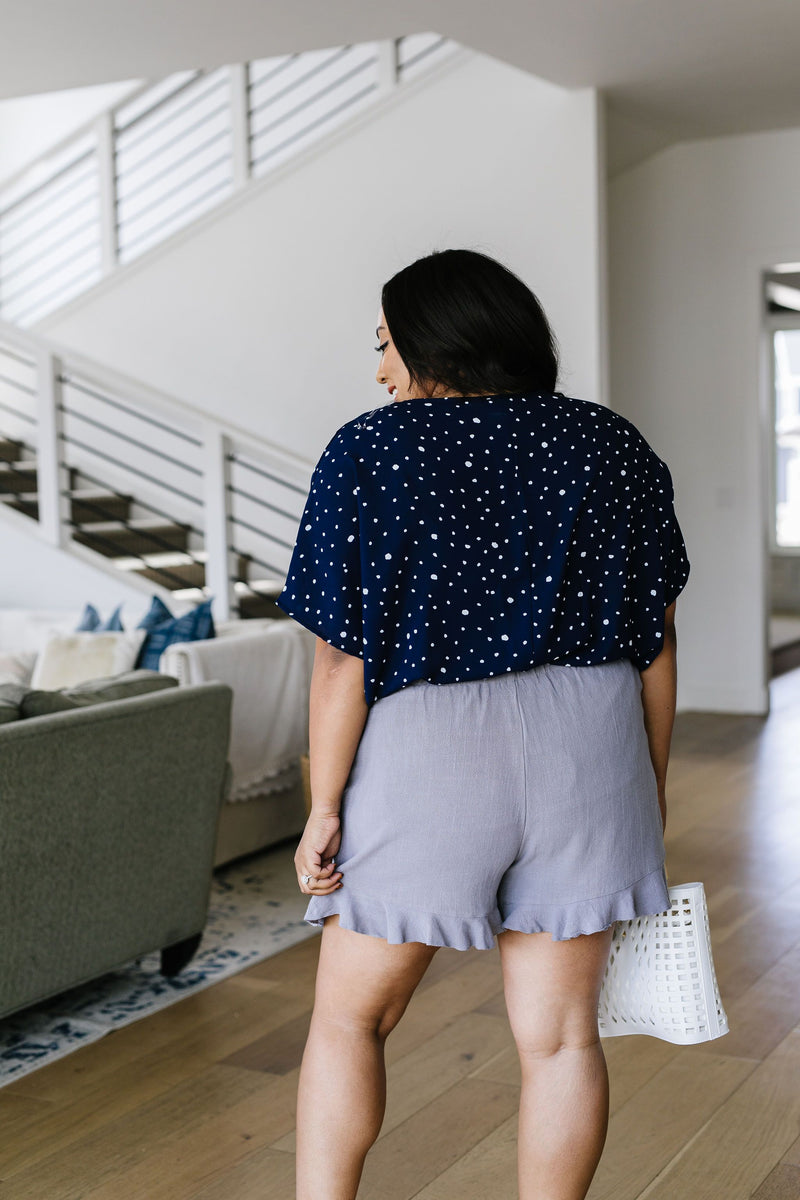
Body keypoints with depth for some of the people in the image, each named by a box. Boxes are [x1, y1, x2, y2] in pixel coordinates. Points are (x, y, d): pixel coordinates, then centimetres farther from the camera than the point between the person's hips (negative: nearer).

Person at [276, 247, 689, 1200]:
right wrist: (652, 784, 15)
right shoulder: (616, 447, 5)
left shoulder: (369, 452, -6)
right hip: (587, 759, 3)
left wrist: (323, 809, -2)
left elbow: (344, 662, -9)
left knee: (349, 1017, 13)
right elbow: (654, 639, 6)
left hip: (423, 764, -3)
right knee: (558, 1032, 11)